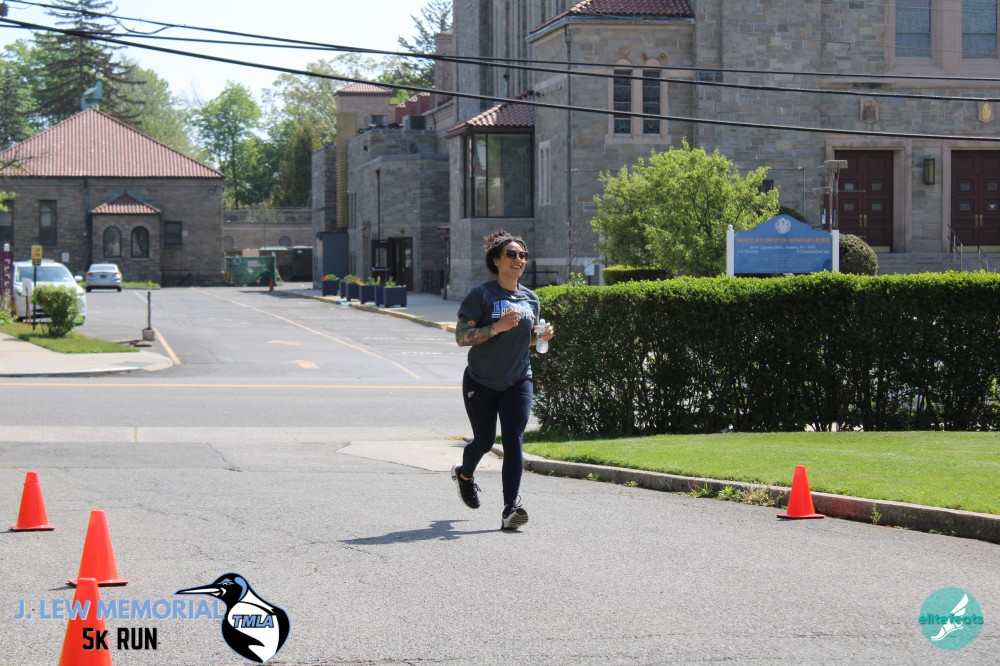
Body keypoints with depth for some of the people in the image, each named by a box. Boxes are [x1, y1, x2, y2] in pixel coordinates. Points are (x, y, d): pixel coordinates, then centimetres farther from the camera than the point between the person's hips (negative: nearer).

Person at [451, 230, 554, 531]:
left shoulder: (531, 299, 6)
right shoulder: (482, 294, -11)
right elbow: (461, 337, -16)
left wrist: (541, 336, -3)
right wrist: (497, 327, -27)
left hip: (518, 382, 3)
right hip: (481, 383, -3)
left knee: (513, 440, -13)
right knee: (484, 441, 11)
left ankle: (510, 508, -17)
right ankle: (464, 474, 45)